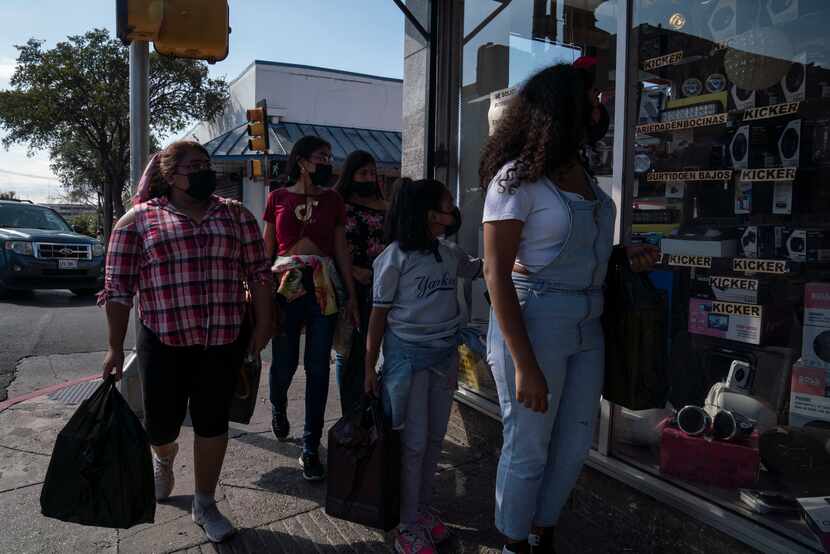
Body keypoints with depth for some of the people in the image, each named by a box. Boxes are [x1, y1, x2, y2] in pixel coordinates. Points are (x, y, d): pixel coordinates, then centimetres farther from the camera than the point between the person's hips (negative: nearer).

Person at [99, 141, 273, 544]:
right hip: (164, 342, -1)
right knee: (162, 423, 7)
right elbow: (118, 288, 0)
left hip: (224, 341, 1)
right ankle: (164, 457, 45)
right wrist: (115, 347, -2)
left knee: (212, 421, 7)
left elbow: (258, 272, 7)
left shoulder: (236, 215, 7)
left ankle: (205, 505, 26)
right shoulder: (138, 220, 0)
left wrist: (263, 324, 1)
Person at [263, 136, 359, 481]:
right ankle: (278, 408, 41)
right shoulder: (278, 198, 5)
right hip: (286, 285, -1)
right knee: (284, 362, 5)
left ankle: (311, 449, 12)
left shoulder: (332, 200, 8)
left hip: (323, 287, 1)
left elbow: (341, 250, 8)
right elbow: (267, 248, 8)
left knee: (318, 368, 1)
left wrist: (351, 295, 5)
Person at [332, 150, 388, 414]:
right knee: (346, 350, 1)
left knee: (366, 348, 6)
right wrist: (355, 271, -15)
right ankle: (350, 414, 10)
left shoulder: (383, 207, 12)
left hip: (376, 286, 3)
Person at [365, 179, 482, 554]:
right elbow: (379, 313, -7)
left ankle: (422, 508, 31)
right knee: (414, 443, 1)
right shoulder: (395, 257, -12)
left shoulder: (449, 254, 4)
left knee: (435, 437, 13)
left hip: (446, 353, 6)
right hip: (408, 354, -5)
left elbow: (477, 269, 25)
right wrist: (370, 368, -6)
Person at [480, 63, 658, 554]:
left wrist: (624, 258, 1)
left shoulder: (582, 173, 10)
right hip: (534, 323, -8)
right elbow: (497, 274, -17)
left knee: (576, 444, 17)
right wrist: (523, 363, -22)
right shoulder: (517, 177, -12)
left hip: (588, 325, 8)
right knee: (529, 449, 7)